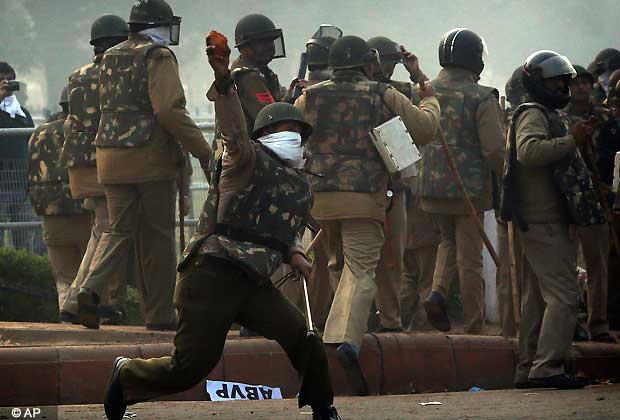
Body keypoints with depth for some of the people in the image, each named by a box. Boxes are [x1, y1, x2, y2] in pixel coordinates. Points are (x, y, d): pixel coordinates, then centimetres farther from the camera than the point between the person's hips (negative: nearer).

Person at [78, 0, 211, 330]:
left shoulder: (110, 59, 15)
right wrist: (203, 151, -15)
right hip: (151, 159, -6)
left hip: (111, 160, 6)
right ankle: (159, 314, 9)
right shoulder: (158, 58, -8)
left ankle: (92, 288, -15)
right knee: (157, 237, 4)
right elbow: (169, 110, -18)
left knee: (119, 231, 9)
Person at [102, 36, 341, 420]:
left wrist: (295, 254, 5)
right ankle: (128, 375, 21)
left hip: (255, 286, 6)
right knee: (190, 366, -7)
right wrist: (224, 81, -38)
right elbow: (235, 130, -20)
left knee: (305, 338, -8)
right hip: (212, 273, -6)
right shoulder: (249, 159, -1)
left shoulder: (301, 189, 19)